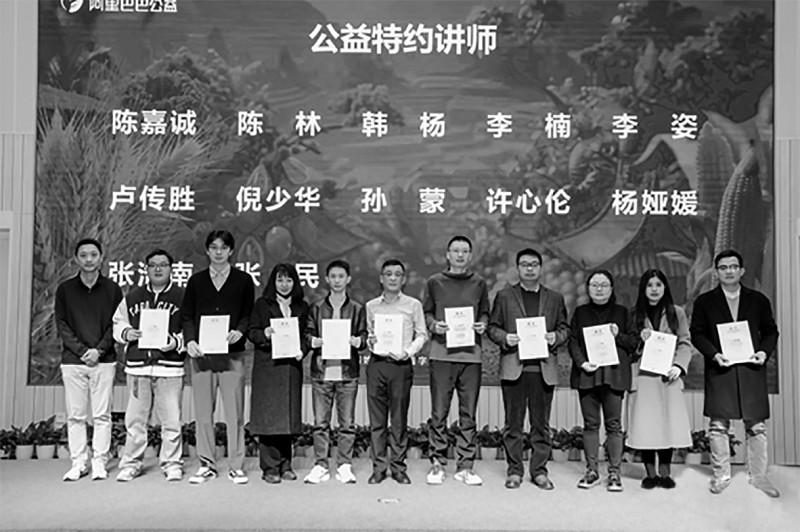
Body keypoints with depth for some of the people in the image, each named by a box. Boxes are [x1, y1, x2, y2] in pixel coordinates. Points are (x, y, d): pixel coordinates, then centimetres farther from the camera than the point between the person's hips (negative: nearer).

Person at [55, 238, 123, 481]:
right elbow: (61, 324, 3)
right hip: (73, 360, 1)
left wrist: (99, 350, -11)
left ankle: (99, 463, 8)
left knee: (102, 415, 1)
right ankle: (78, 463, 12)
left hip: (104, 360, -1)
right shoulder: (65, 289, 7)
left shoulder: (112, 289, 4)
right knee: (75, 416, 4)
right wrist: (81, 350, -8)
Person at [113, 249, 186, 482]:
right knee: (134, 419, 7)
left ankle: (172, 463, 13)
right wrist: (126, 333, -2)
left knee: (171, 419, 1)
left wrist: (177, 342, -15)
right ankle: (130, 463, 19)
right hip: (137, 366, 3)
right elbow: (117, 323, 19)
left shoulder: (182, 297, 3)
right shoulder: (132, 297, 13)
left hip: (169, 367, -2)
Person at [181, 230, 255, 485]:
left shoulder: (243, 280, 8)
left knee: (234, 411, -2)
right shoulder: (196, 281, 13)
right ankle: (206, 464, 15)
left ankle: (236, 465, 7)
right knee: (203, 411, 4)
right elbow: (186, 315, 10)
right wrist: (190, 340, -6)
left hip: (232, 353, -2)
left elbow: (249, 314, 6)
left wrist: (239, 331, -14)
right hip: (201, 353, 2)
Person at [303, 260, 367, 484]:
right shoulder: (317, 308, 11)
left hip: (347, 372, -1)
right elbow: (307, 334, 8)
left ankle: (344, 465, 12)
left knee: (347, 423, 2)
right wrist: (315, 341, -13)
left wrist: (356, 341, -16)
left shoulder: (357, 309, 8)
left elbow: (364, 337, 6)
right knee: (320, 422, 3)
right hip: (321, 371, 1)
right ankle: (320, 466, 11)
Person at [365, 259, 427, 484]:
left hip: (401, 365, -2)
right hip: (376, 364, 2)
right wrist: (370, 342, -3)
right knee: (377, 418, 3)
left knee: (399, 419, 1)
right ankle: (378, 466, 11)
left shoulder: (413, 305, 6)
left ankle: (398, 466, 11)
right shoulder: (371, 306, 11)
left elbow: (421, 334, 7)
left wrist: (408, 352, -7)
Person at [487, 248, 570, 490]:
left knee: (541, 423, 5)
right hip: (513, 367, -1)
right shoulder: (504, 296, 10)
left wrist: (555, 337, -7)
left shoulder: (555, 299, 14)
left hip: (544, 368, 1)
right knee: (513, 423, 3)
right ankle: (514, 470, 13)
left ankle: (539, 470, 15)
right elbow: (492, 327, 9)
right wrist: (505, 338, -11)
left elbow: (565, 328, 14)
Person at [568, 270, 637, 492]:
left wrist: (618, 336, -11)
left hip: (614, 374, -1)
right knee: (590, 423, 4)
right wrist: (582, 362, -10)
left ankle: (614, 472, 6)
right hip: (587, 374, 1)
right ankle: (591, 471, 12)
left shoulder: (622, 312, 11)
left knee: (614, 424, -2)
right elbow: (573, 342, 6)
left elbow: (634, 343, 8)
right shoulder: (580, 313, 13)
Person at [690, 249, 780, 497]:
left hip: (752, 369, 1)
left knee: (757, 426, 5)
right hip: (719, 370, -1)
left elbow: (770, 331, 12)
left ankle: (759, 476, 18)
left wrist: (764, 351, -6)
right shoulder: (704, 301, 5)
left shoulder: (758, 300, 9)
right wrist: (714, 354, -12)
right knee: (718, 426, 2)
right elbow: (697, 334, 3)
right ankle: (721, 476, 14)